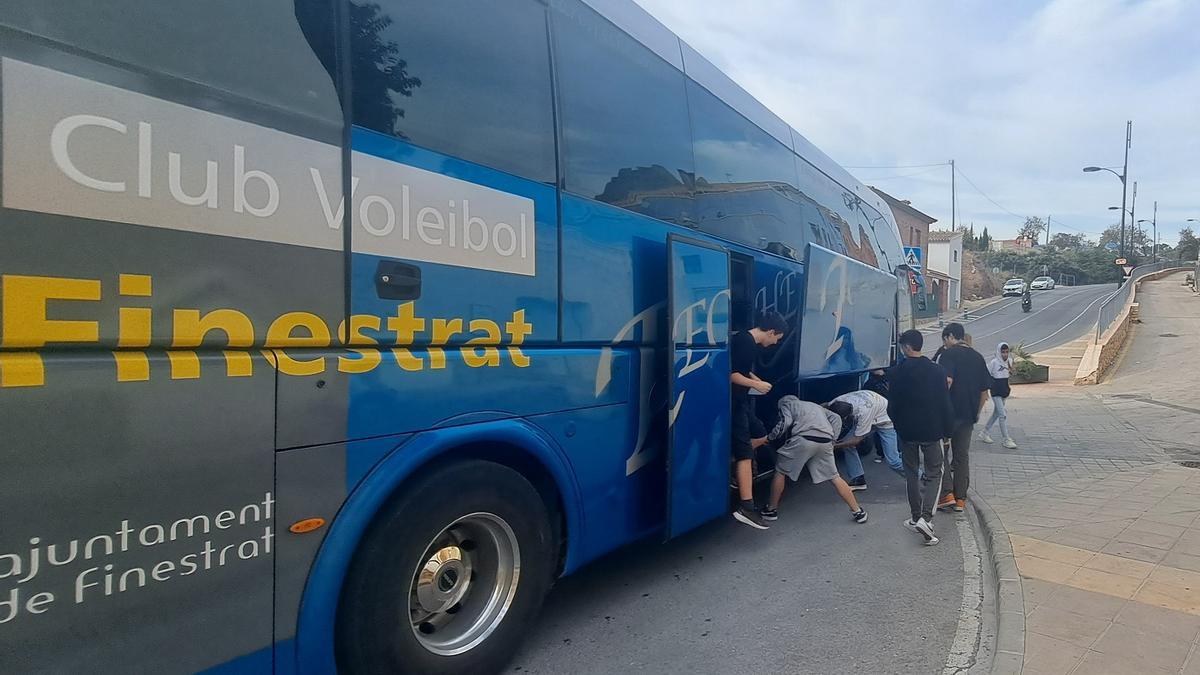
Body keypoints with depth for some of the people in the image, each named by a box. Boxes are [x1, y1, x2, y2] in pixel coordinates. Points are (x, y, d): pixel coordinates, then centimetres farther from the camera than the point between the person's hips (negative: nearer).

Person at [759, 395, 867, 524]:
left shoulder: (786, 404, 22)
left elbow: (785, 422, 1)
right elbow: (836, 418, 23)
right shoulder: (815, 406, 37)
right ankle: (858, 512, 20)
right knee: (834, 477, 19)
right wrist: (832, 440, 19)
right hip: (825, 442, 5)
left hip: (803, 439, -4)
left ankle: (771, 510, 19)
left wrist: (770, 437, 12)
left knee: (780, 471, 13)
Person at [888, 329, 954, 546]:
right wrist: (947, 430, 6)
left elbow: (893, 404, -3)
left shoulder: (898, 371, -6)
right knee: (934, 474, 7)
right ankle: (926, 518, -10)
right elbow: (945, 403, -4)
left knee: (912, 474, 14)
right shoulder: (936, 370, -6)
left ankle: (916, 518, 20)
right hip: (932, 431, -1)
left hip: (907, 431, 1)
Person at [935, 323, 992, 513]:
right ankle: (960, 499, 14)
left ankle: (947, 493, -2)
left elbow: (947, 380, -24)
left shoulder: (949, 354, -8)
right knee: (962, 456, 11)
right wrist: (976, 412, 20)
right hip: (969, 415, 6)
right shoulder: (977, 357, 13)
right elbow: (985, 390, 14)